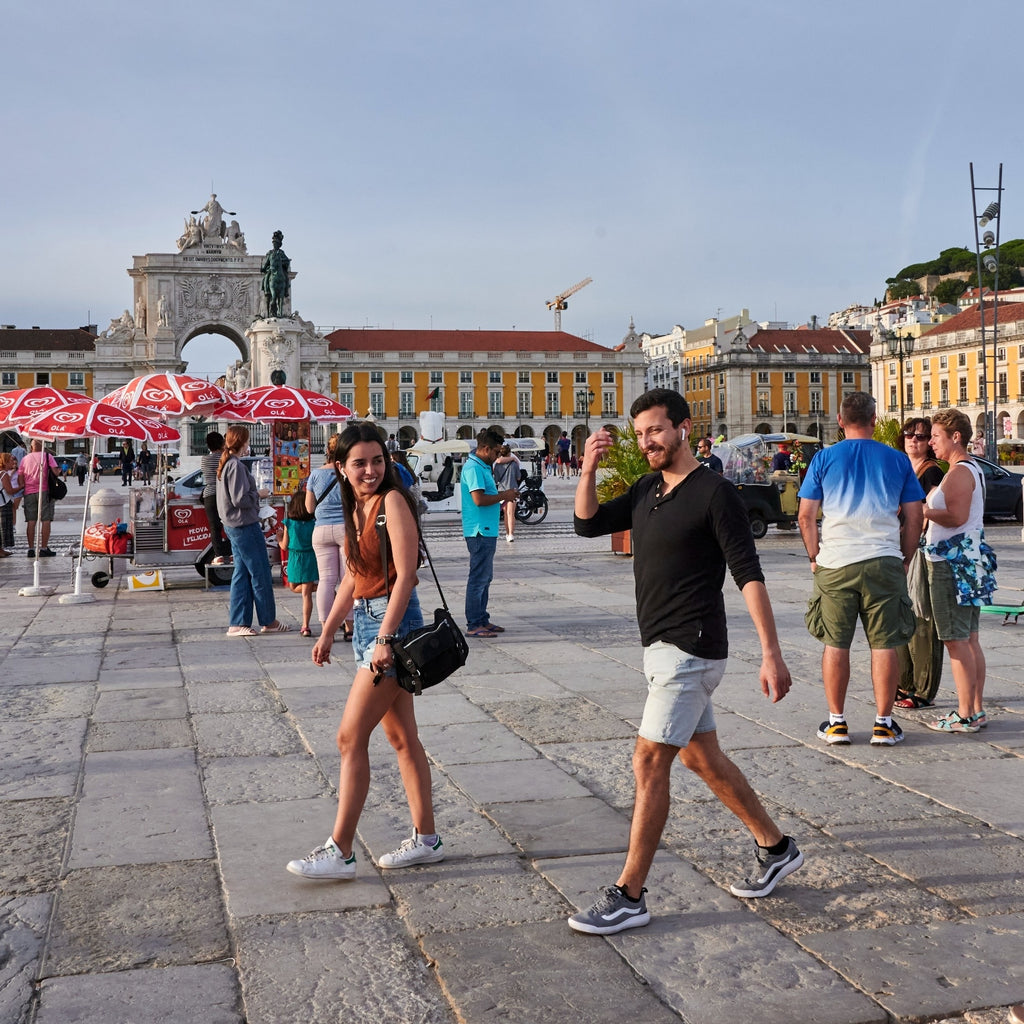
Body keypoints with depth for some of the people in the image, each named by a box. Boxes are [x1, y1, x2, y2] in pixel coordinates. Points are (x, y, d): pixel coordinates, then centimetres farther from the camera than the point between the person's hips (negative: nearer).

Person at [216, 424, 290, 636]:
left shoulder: (225, 464, 13)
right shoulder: (236, 466, -18)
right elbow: (240, 499, -23)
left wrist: (254, 494, 9)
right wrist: (258, 494, -7)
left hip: (233, 525, 10)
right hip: (245, 525, -10)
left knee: (242, 573, 11)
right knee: (261, 573, 0)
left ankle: (237, 623, 10)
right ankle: (269, 621, 10)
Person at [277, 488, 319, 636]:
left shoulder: (288, 523, -8)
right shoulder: (314, 523, -9)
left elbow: (285, 546, -1)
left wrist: (279, 538, 18)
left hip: (295, 561, -1)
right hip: (310, 559, 1)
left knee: (294, 587, 22)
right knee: (306, 594, 4)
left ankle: (316, 587, -5)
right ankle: (305, 626, 0)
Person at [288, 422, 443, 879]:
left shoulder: (392, 500, -13)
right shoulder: (357, 508, 12)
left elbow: (405, 574, -19)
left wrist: (384, 638, -23)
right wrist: (329, 631, 18)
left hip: (392, 620, -9)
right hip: (366, 620, 9)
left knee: (350, 738, -6)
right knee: (401, 737, 13)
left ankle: (340, 851, 2)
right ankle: (426, 839, 22)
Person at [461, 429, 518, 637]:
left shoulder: (483, 467, 16)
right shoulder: (474, 468, -16)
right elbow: (479, 499, -24)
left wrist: (504, 495, 10)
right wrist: (503, 496, -13)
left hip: (487, 530, 11)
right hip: (480, 531, -11)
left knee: (485, 577, 15)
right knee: (479, 578, -7)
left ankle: (482, 620, 22)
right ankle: (474, 625, -3)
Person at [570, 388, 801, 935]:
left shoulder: (715, 493, -12)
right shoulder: (647, 490, 12)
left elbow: (748, 574, -16)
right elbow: (588, 524, 10)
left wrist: (771, 652, -22)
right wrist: (589, 469, -5)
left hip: (690, 649, -9)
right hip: (662, 647, 9)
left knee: (649, 762, -8)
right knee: (700, 756, 16)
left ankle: (628, 896, -1)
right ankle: (776, 848, 32)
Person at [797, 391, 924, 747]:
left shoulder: (824, 458, 2)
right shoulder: (897, 460, 5)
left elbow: (805, 516, 1)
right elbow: (914, 517, 5)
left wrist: (815, 557, 11)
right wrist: (905, 559, 15)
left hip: (834, 563, 0)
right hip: (883, 562, 0)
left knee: (835, 644, 9)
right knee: (884, 644, 6)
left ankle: (836, 722, 14)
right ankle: (883, 723, 10)